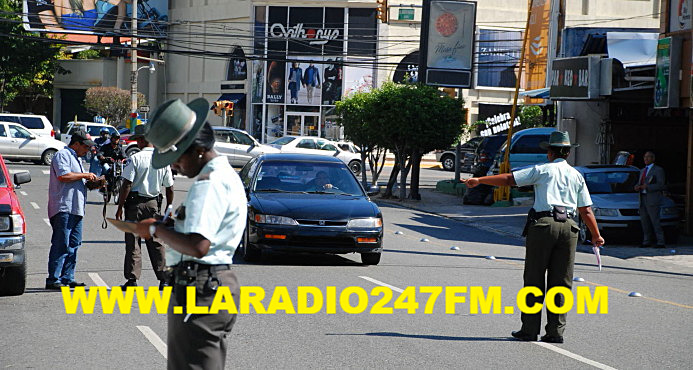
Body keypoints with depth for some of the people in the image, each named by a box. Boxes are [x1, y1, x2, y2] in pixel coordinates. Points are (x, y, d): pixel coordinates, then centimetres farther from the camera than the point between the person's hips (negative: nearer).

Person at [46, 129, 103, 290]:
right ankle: (53, 280, -12)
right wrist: (85, 175, -12)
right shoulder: (62, 155, -5)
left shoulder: (76, 158, 26)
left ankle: (67, 278, 12)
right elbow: (63, 176, -21)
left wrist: (90, 183, 14)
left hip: (76, 209, 10)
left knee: (73, 244, 8)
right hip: (63, 208, -10)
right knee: (61, 245, -12)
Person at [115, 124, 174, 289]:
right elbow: (170, 188, 6)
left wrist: (120, 207, -8)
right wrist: (168, 208, 18)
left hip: (135, 202, -4)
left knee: (133, 241, 2)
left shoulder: (135, 158, -11)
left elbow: (127, 185, -14)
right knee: (156, 242, 10)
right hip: (153, 203, 4)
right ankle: (163, 279, 8)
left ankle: (132, 279, 0)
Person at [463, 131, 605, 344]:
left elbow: (509, 179, 2)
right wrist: (596, 236, 21)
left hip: (543, 224, -3)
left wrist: (479, 180, 9)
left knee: (534, 279, 3)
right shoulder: (577, 176, 15)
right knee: (561, 282, 6)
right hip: (569, 227, 3)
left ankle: (530, 329, 3)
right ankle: (556, 331, 4)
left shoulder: (542, 170, 4)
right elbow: (586, 210, 13)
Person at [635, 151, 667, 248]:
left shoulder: (658, 170, -3)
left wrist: (647, 187, -19)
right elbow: (640, 183, 24)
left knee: (655, 221, -9)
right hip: (643, 199, 7)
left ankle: (660, 242, -6)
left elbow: (661, 185, -11)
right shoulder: (643, 171, 22)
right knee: (644, 221, 7)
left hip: (652, 200, -7)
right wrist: (637, 187, 0)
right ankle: (647, 241, 14)